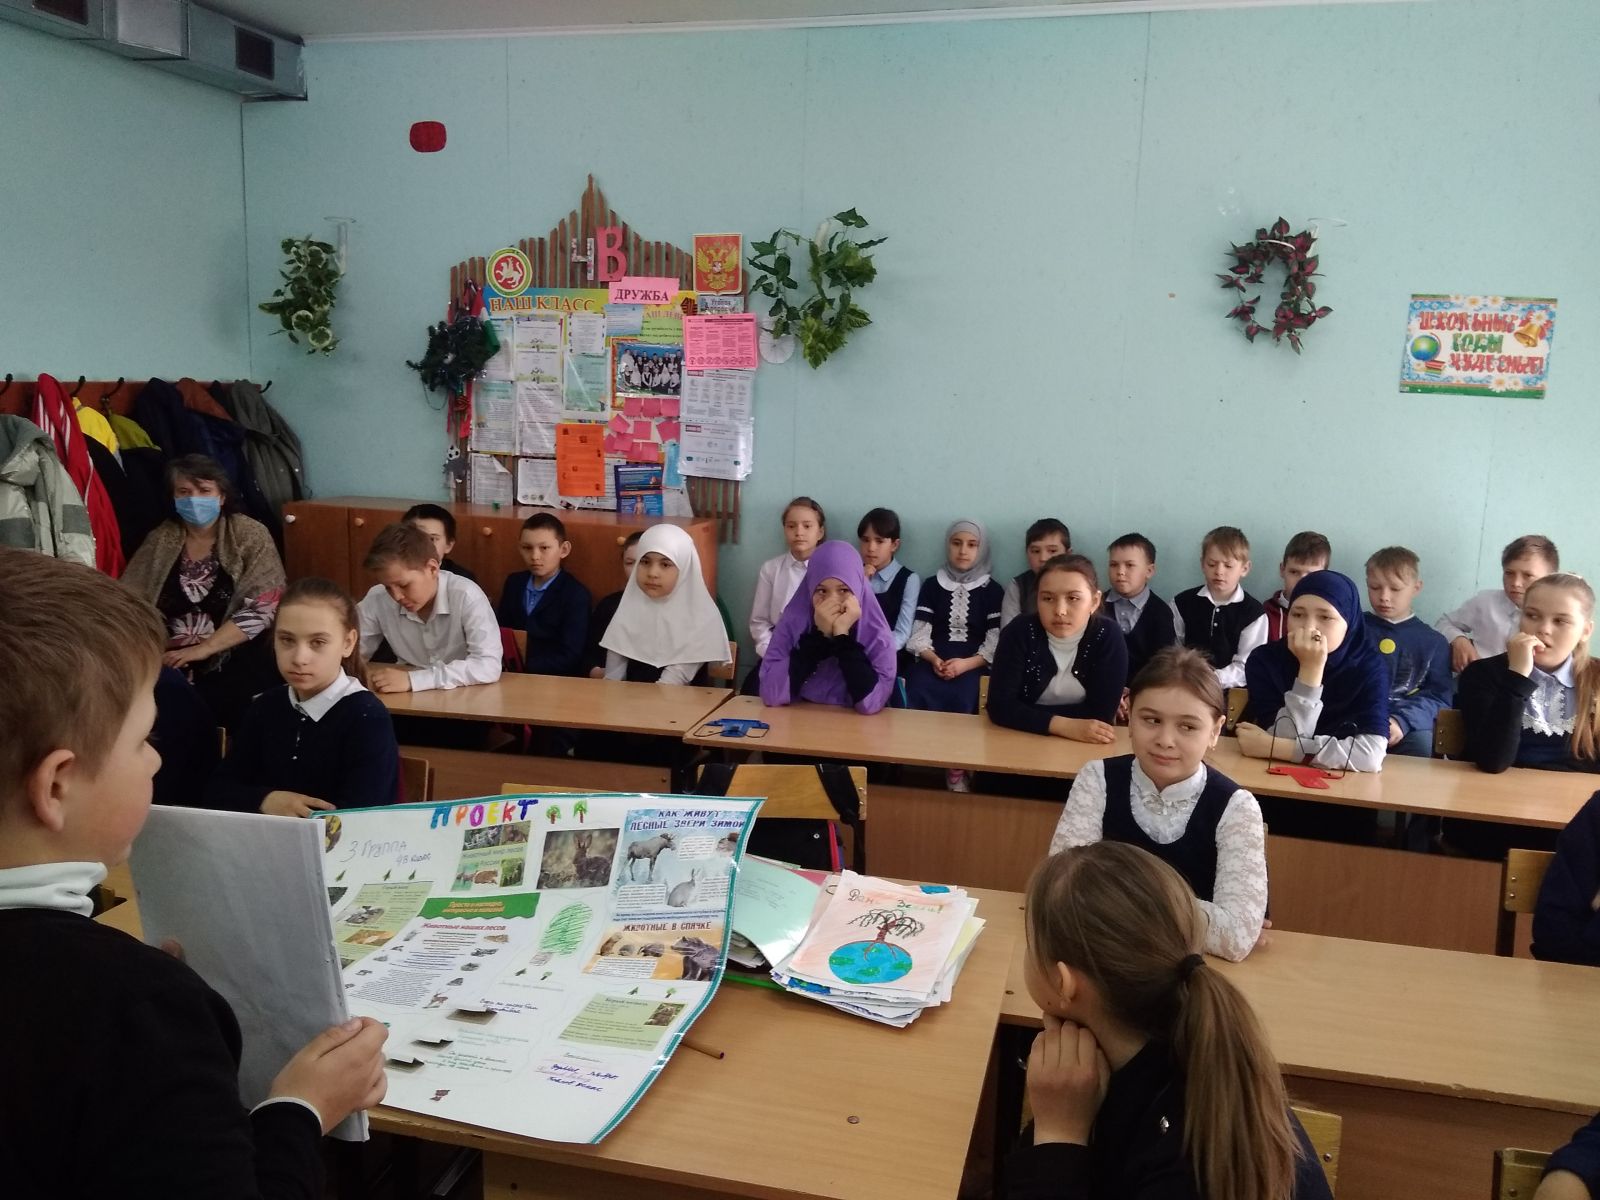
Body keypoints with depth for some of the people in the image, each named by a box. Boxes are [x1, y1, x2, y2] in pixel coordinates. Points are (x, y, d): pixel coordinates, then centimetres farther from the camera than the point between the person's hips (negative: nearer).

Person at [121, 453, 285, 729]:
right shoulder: (161, 539, 11)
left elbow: (262, 609, -8)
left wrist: (203, 649, -14)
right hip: (170, 662, 3)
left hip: (235, 662, -3)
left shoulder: (251, 536, 0)